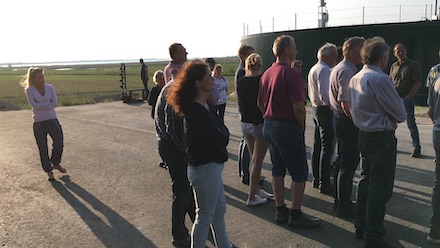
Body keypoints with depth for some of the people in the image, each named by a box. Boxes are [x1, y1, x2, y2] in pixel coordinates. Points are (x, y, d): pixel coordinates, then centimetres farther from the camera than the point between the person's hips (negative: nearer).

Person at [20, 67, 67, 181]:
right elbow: (34, 105, -17)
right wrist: (48, 103, -12)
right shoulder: (29, 90, -5)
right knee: (43, 148, 4)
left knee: (59, 143, 5)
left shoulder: (50, 87, 2)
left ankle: (55, 163, 32)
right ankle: (49, 171, 20)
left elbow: (55, 104, -7)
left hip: (52, 119, 3)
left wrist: (41, 106, -14)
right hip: (39, 122, -2)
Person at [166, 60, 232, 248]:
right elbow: (221, 139, -24)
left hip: (211, 165, 10)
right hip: (204, 168, -10)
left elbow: (222, 129, 6)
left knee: (219, 209, 22)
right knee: (205, 216, 6)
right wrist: (224, 134, -4)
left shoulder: (206, 105, 7)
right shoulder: (196, 111, -24)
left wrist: (221, 134, -14)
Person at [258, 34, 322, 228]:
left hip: (269, 125, 9)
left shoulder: (266, 73, 10)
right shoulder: (290, 73, -16)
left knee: (278, 169, 15)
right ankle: (296, 215, 9)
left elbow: (260, 103, 16)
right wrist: (301, 126, -6)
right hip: (287, 126, -9)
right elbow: (298, 106, -21)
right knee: (299, 172, 2)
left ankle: (281, 211, 22)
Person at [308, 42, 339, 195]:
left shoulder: (314, 69, 16)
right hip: (325, 110, -11)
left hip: (316, 108, 11)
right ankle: (325, 184, -4)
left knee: (318, 145, 15)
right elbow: (325, 95, -23)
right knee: (327, 148, -7)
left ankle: (316, 179, 24)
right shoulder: (324, 70, -16)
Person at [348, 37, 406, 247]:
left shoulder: (355, 79, 7)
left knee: (366, 181, 19)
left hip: (363, 134, 9)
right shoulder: (380, 79, -19)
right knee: (380, 188, 1)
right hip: (382, 139, -9)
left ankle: (362, 226, 32)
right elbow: (400, 114, -14)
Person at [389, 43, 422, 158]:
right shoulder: (394, 66, 13)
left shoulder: (413, 65, -3)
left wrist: (408, 97, -13)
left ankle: (417, 148, 3)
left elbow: (417, 83, -8)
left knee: (411, 123, -4)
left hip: (407, 98, -5)